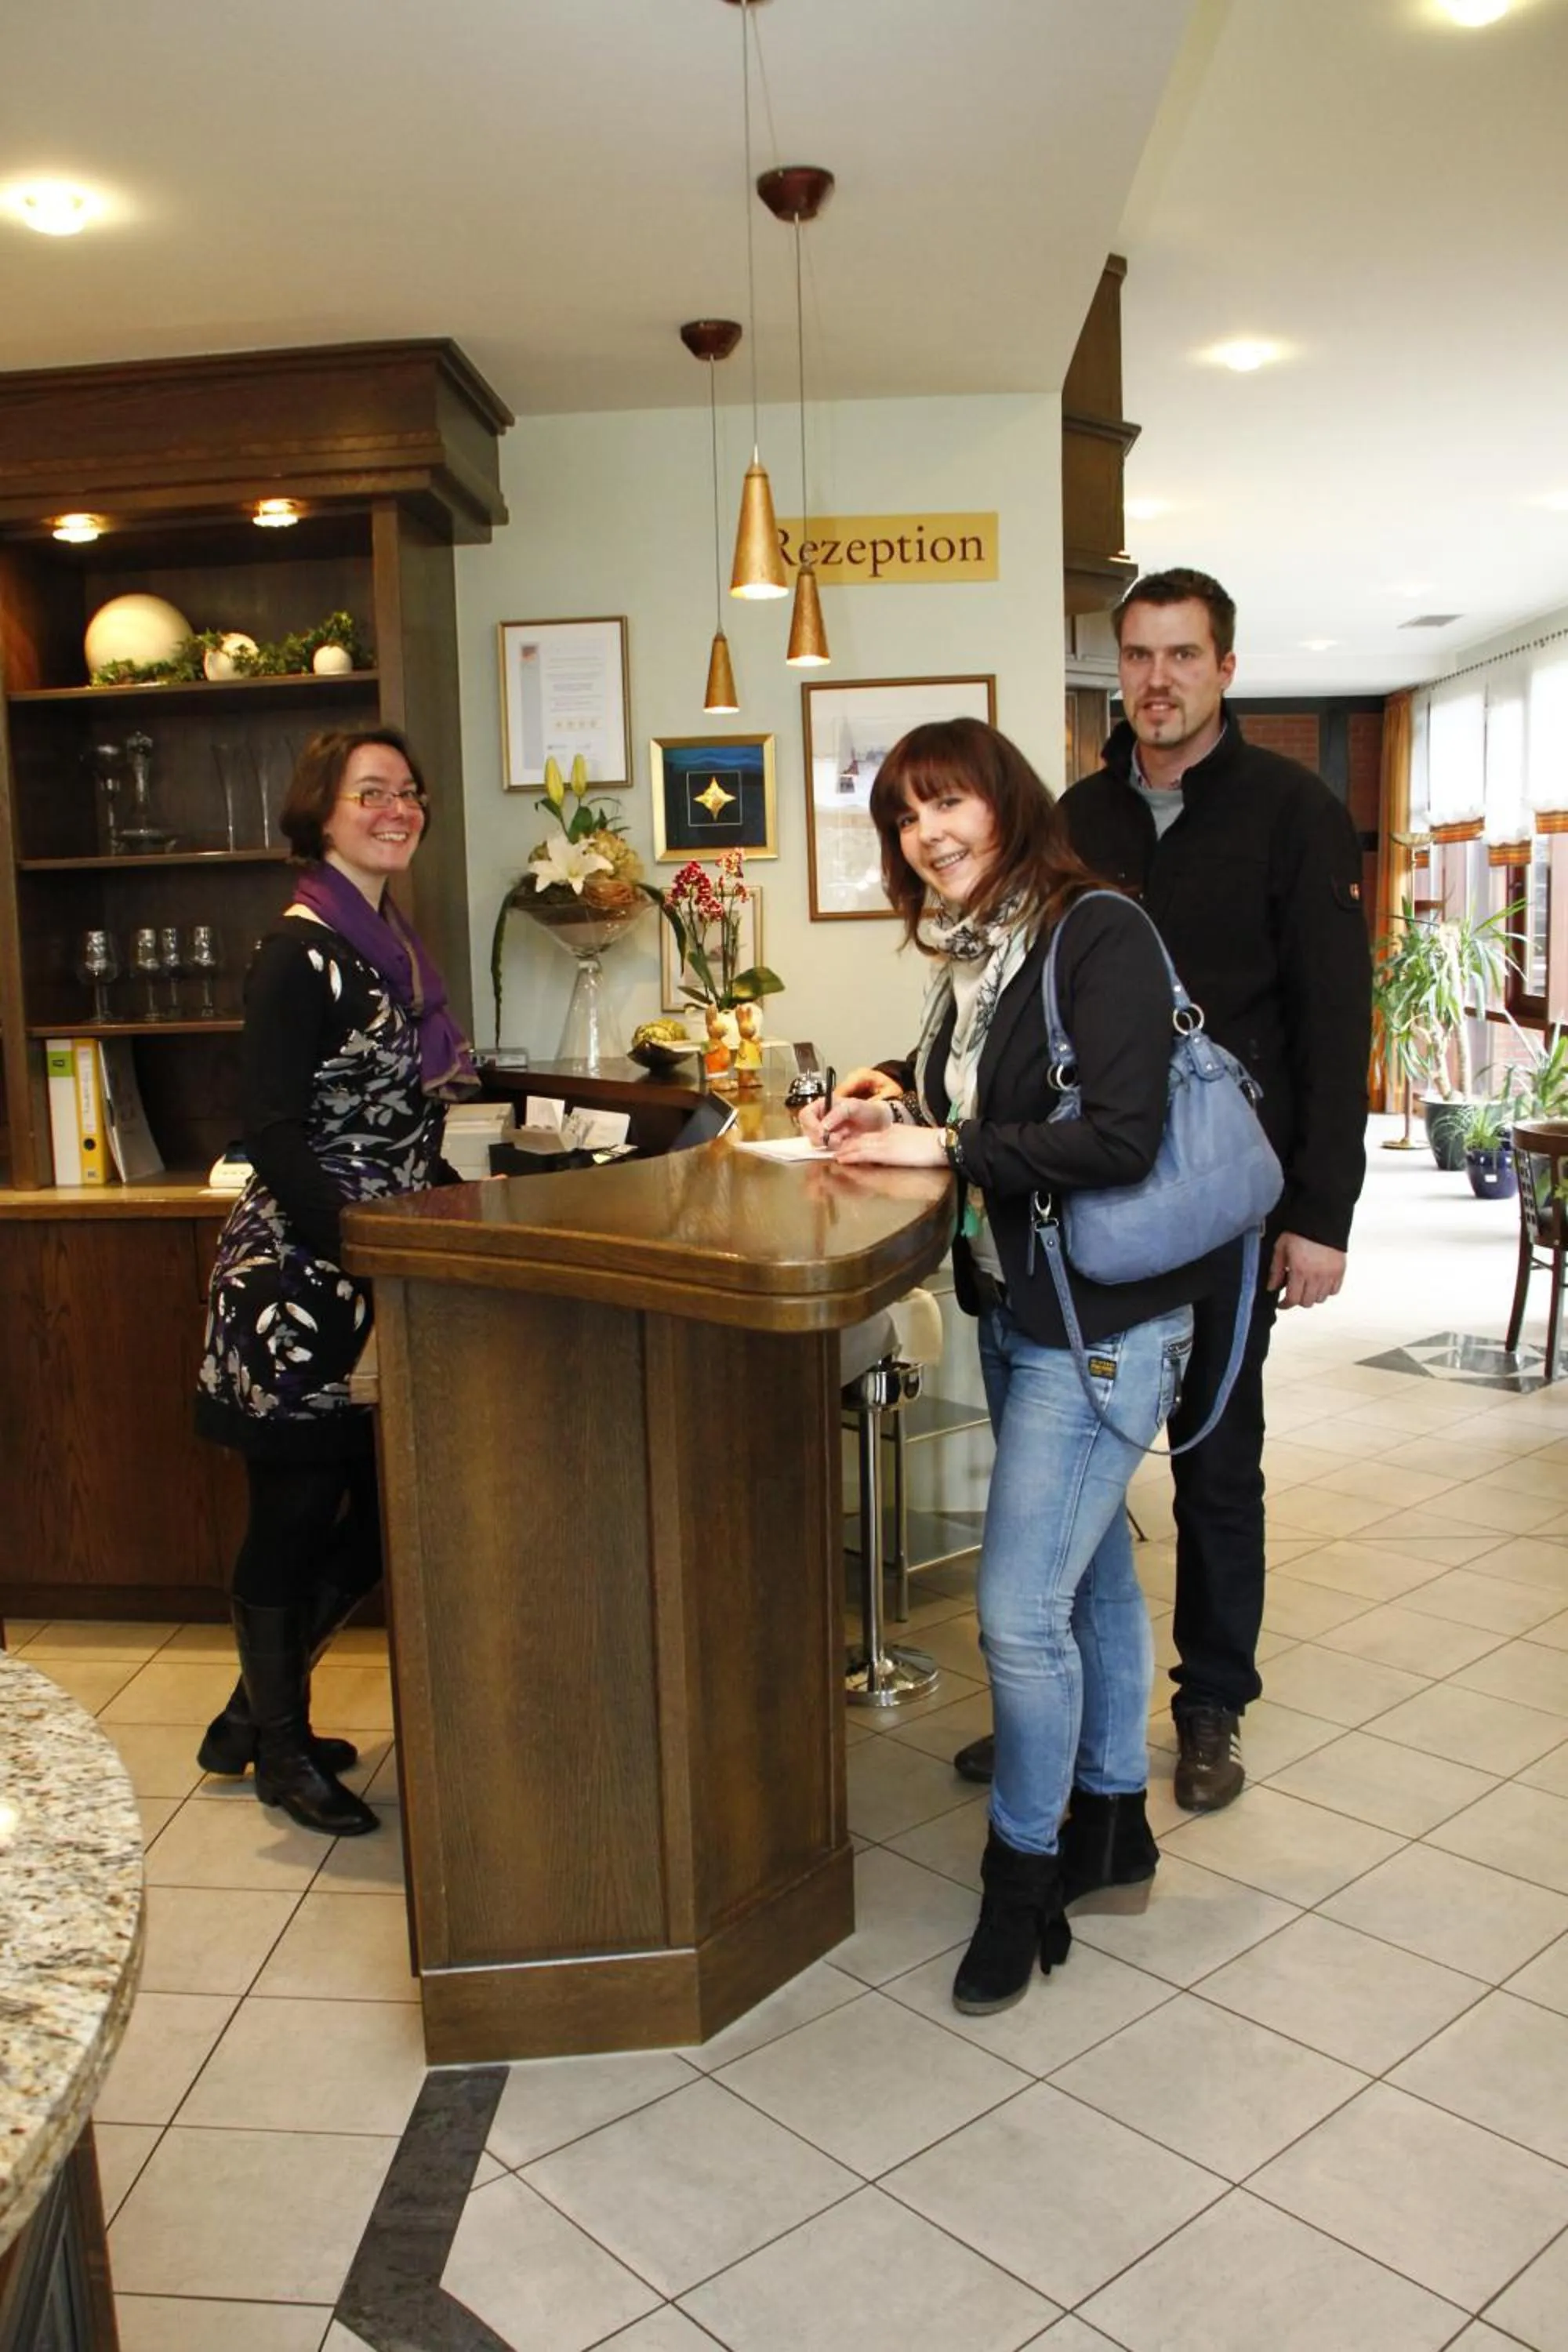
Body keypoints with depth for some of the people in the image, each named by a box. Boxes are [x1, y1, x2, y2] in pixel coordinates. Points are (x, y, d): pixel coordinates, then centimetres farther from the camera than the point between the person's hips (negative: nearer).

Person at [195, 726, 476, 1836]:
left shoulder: (393, 944, 13)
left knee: (386, 1511, 13)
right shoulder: (300, 954, -13)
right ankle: (281, 1747, 26)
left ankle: (254, 1712, 33)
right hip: (299, 1281, -9)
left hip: (383, 1272, 9)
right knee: (296, 1517, 5)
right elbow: (273, 1134, -18)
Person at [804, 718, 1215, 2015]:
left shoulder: (1099, 934, -17)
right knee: (1093, 1569, 20)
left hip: (1102, 1325, -8)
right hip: (1016, 1310, 9)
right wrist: (894, 1115, 1)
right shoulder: (972, 951, 7)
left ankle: (1025, 1877, 16)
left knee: (1020, 1609, -5)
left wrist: (941, 1146, -20)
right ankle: (1113, 1823, 37)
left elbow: (1121, 1138, -25)